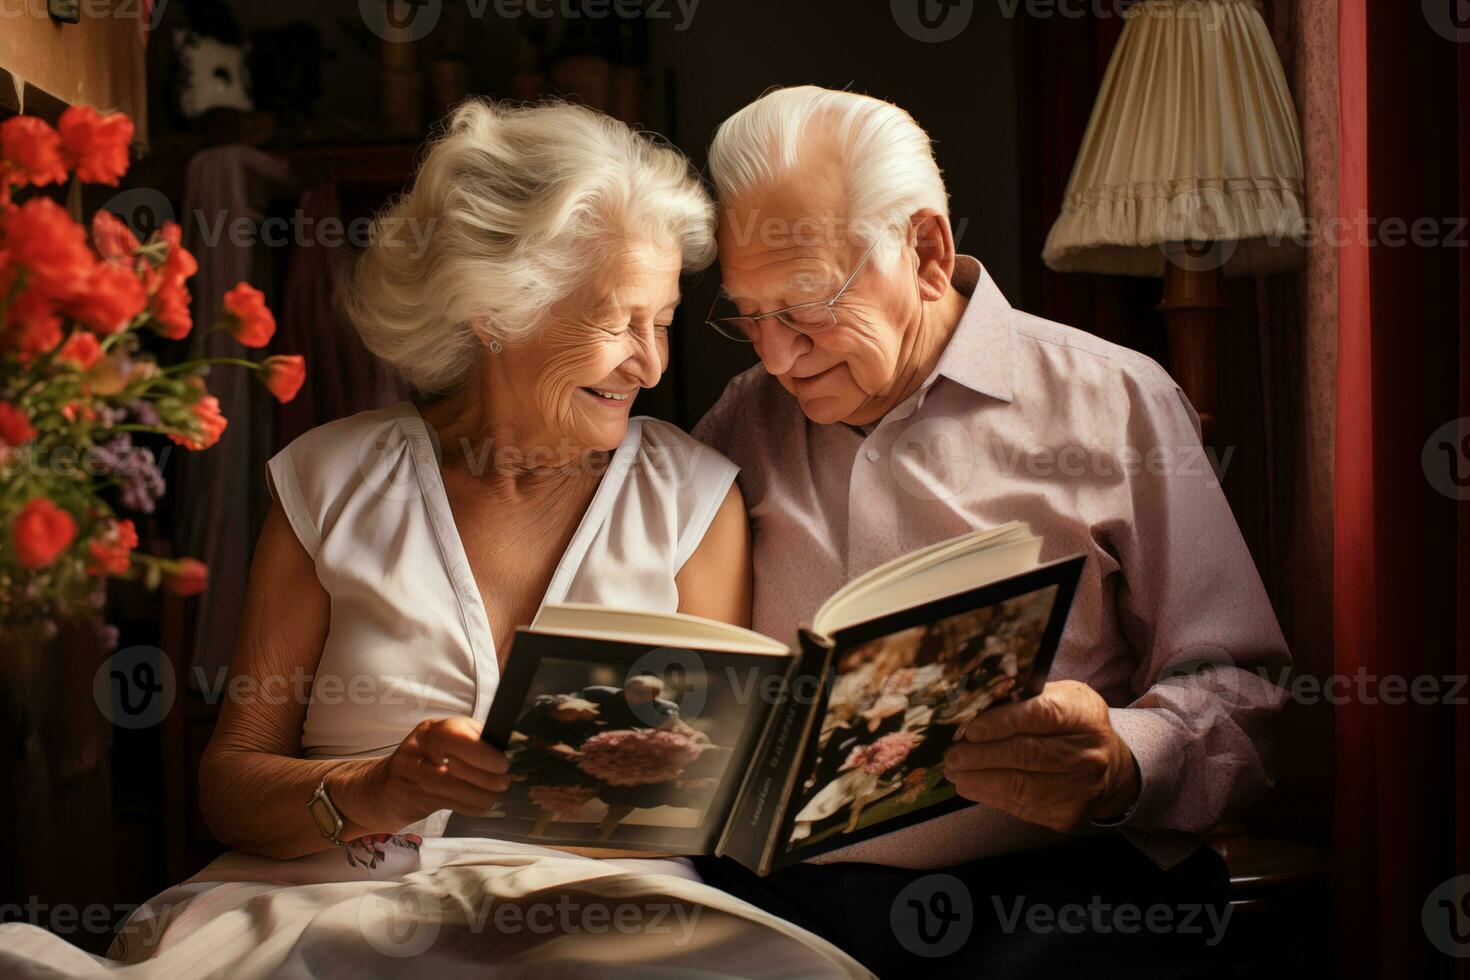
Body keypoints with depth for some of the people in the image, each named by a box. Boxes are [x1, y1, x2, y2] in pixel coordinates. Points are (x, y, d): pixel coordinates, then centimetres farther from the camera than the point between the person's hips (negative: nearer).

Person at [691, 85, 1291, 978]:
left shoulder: (1115, 403, 8)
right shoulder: (737, 428, 19)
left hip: (1046, 890, -1)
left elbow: (1231, 689, 4)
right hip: (771, 890, 2)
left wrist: (1119, 767, -17)